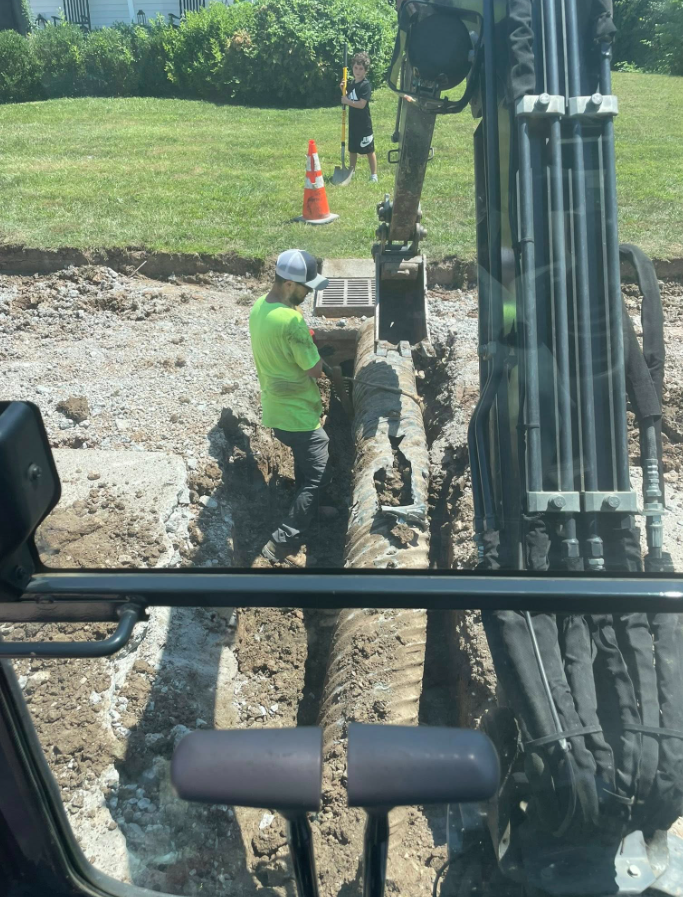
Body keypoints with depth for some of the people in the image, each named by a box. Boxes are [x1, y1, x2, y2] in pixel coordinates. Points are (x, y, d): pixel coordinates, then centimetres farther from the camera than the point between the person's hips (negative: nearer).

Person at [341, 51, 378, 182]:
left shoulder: (366, 85, -14)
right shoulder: (351, 83, 9)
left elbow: (361, 104, -21)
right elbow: (348, 99, 12)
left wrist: (347, 101, -16)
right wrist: (344, 89, -3)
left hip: (364, 122, -7)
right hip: (353, 121, 7)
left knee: (369, 149, -1)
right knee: (352, 148, 17)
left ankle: (374, 175, 4)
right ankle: (352, 171, 30)